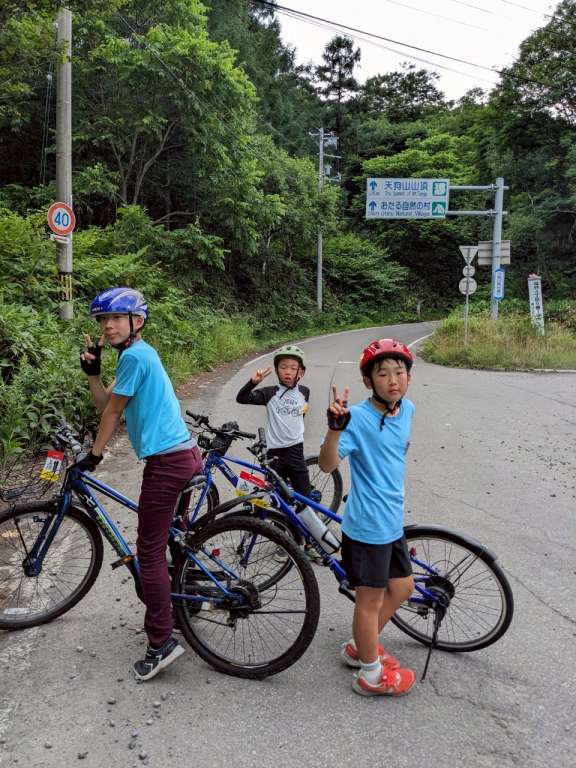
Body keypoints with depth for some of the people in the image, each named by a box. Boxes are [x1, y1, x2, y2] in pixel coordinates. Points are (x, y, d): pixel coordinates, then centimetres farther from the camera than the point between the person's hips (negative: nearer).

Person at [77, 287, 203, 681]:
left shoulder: (133, 356, -12)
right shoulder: (142, 353, 17)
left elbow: (113, 411, -6)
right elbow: (105, 404, 17)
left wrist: (93, 455, 5)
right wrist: (92, 371, 5)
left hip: (167, 460, -10)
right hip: (185, 454, 10)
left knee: (150, 551, -2)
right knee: (173, 540, 25)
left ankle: (161, 643, 4)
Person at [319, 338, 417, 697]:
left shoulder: (407, 409, 2)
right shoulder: (359, 417, -21)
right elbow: (328, 464, -29)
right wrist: (336, 427, -45)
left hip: (393, 521, 8)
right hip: (367, 525, -8)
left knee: (403, 587, 21)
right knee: (371, 598, 7)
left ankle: (362, 647, 41)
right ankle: (371, 674, 29)